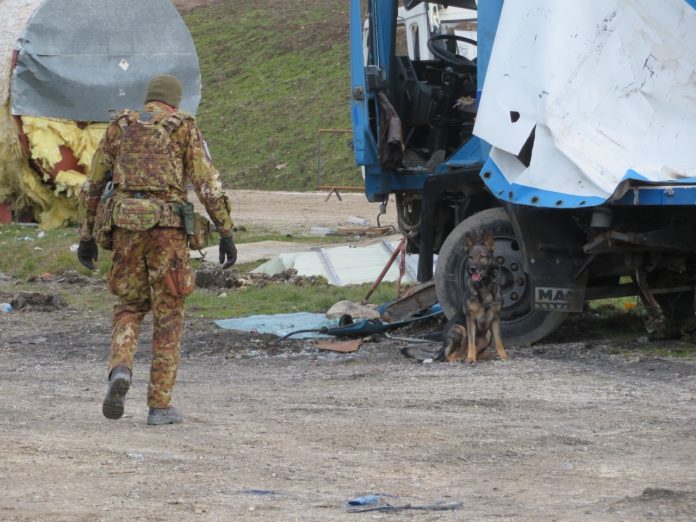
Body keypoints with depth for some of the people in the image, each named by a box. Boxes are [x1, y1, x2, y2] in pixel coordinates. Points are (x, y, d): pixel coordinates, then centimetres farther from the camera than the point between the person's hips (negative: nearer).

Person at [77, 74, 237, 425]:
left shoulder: (119, 127, 13)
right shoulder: (184, 127, 4)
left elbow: (92, 186, 14)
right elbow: (208, 183, -4)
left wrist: (87, 236, 21)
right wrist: (226, 233, -3)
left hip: (127, 227, 2)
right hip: (167, 229, -2)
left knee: (129, 307, 16)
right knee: (168, 316, 7)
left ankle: (120, 370, -13)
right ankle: (160, 404, 4)